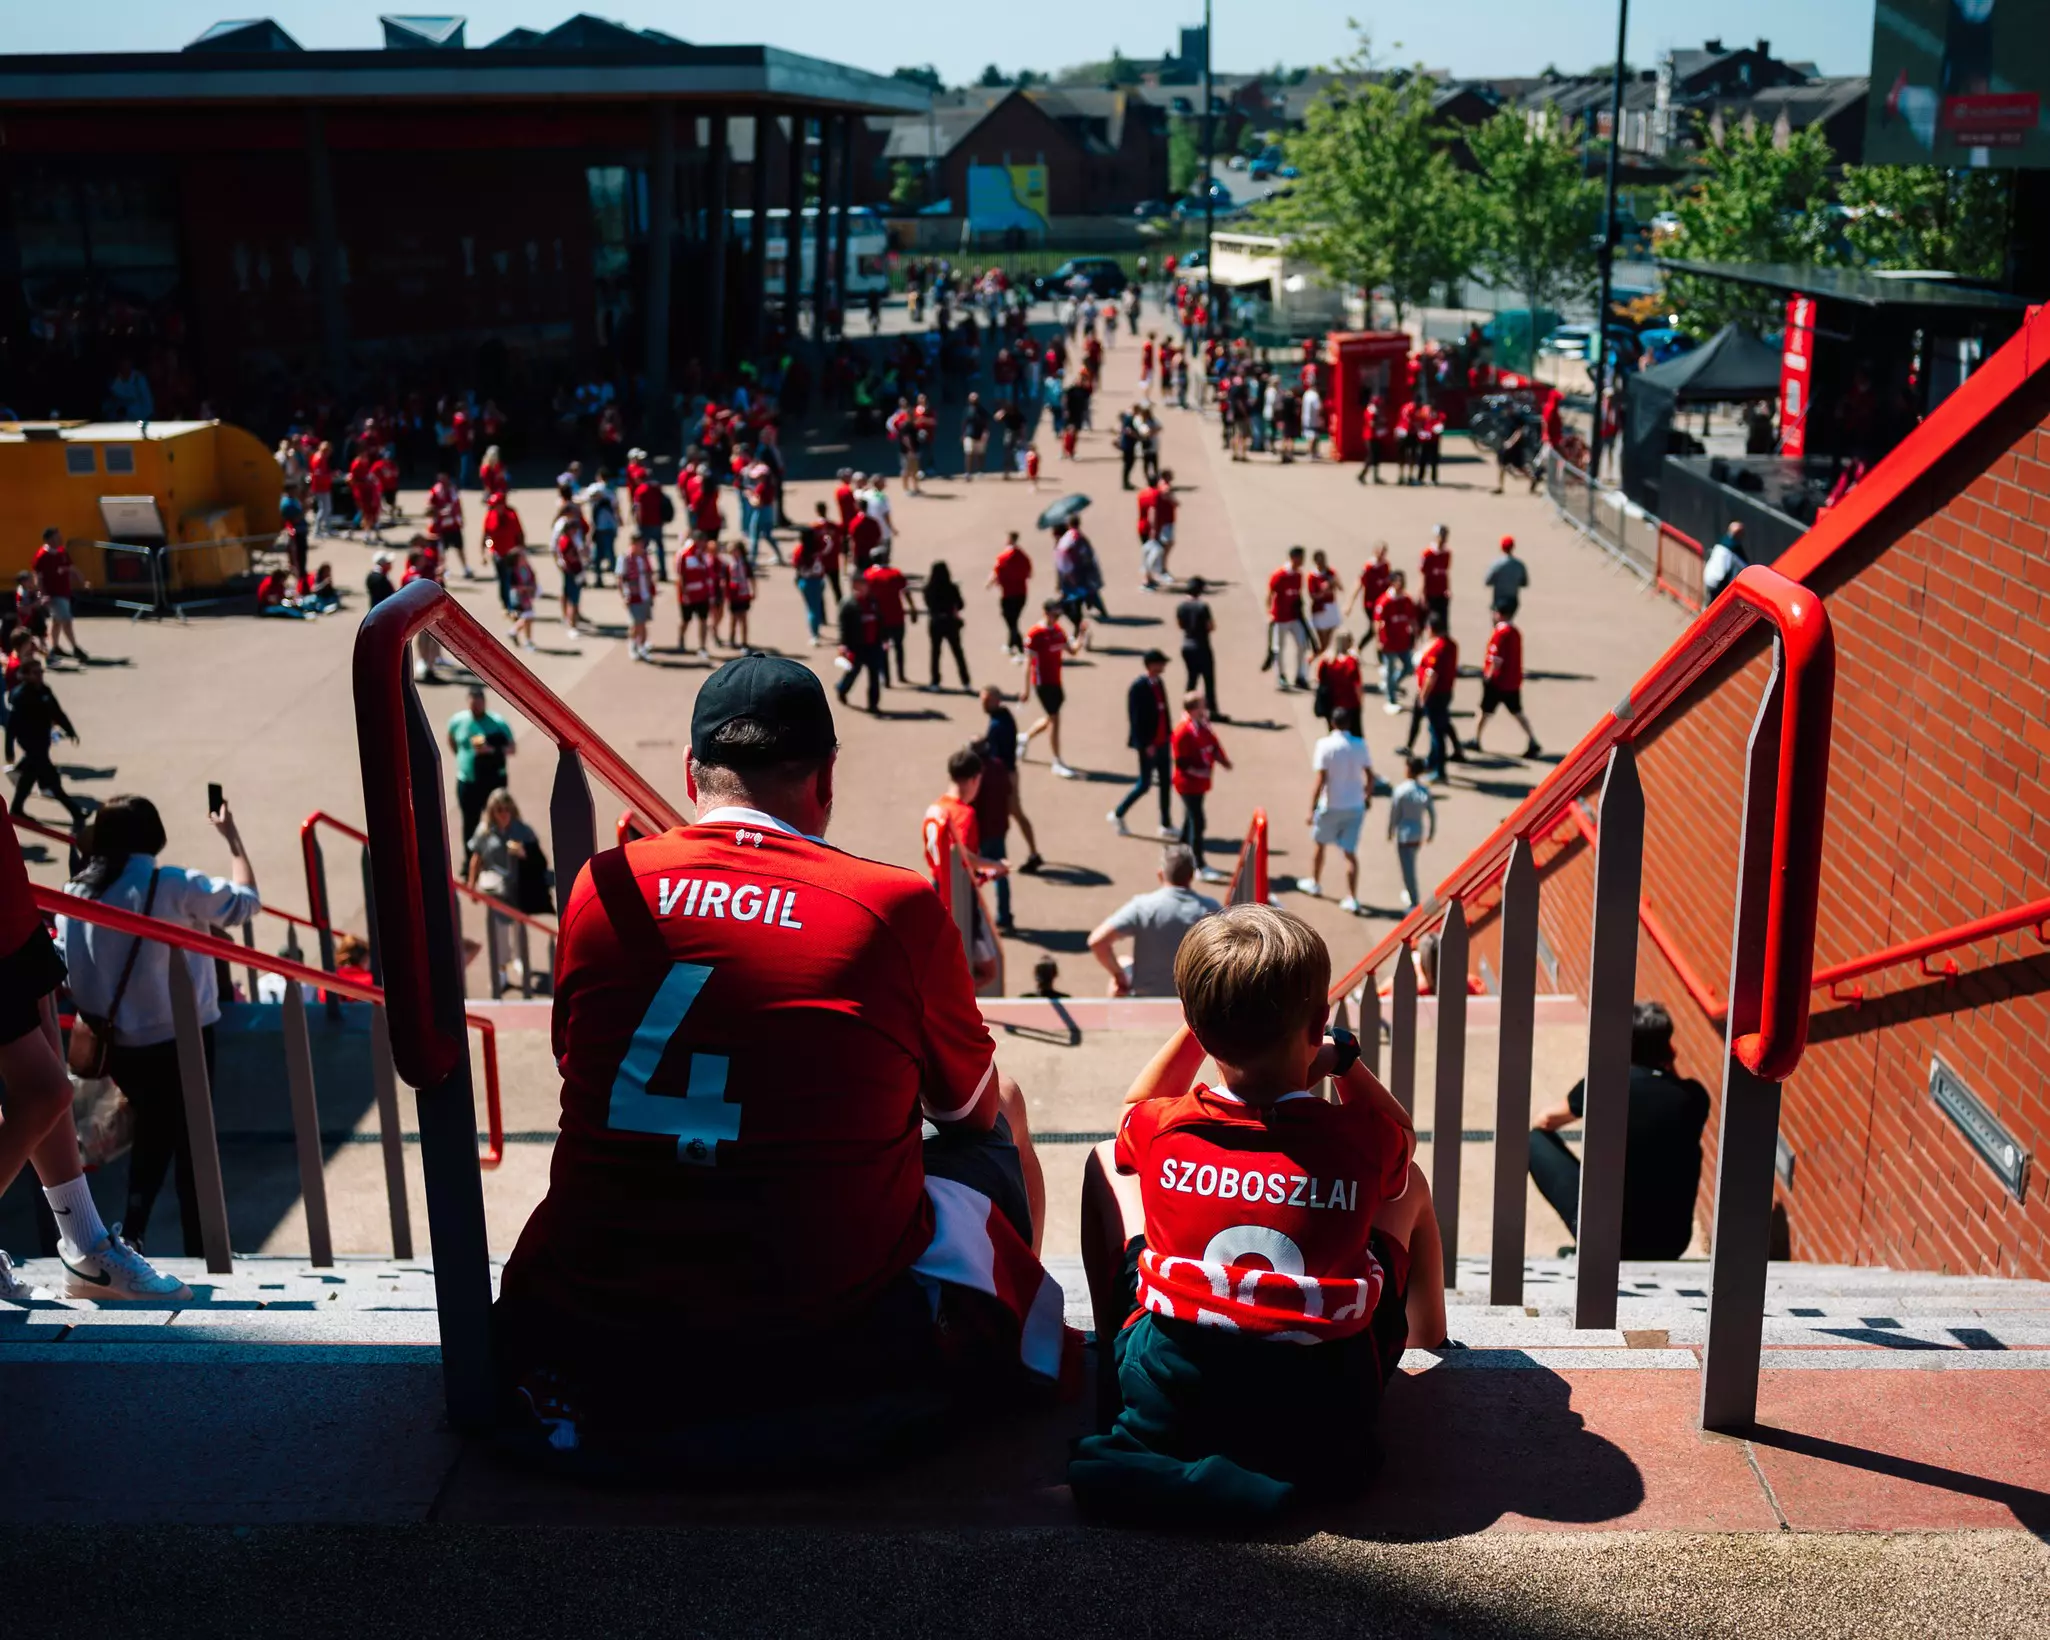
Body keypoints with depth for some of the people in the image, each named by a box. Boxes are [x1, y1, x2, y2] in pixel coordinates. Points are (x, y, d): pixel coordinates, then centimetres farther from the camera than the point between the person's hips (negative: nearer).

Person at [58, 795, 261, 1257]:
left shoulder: (74, 892, 0)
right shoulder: (174, 886, -14)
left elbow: (66, 969, 3)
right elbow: (245, 900, -4)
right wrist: (232, 838, 7)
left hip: (115, 1043, 5)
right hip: (177, 1038, -4)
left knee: (152, 1132, 23)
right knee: (191, 1142, 9)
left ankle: (130, 1233, 14)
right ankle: (200, 1251, 14)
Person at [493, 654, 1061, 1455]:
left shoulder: (601, 887, -1)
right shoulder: (897, 905, -8)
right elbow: (973, 1108, 11)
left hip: (596, 1325, 3)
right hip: (826, 1333, -3)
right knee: (1000, 1122, 24)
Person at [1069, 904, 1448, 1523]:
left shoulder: (1158, 1130, -7)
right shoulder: (1363, 1144, -9)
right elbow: (1402, 1136, 18)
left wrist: (1205, 1018, 17)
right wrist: (1344, 1059, 14)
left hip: (1164, 1404, 1)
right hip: (1324, 1415, 0)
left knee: (1108, 1158, 21)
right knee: (1410, 1181, 23)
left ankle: (1109, 1339, 40)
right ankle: (1431, 1340, 50)